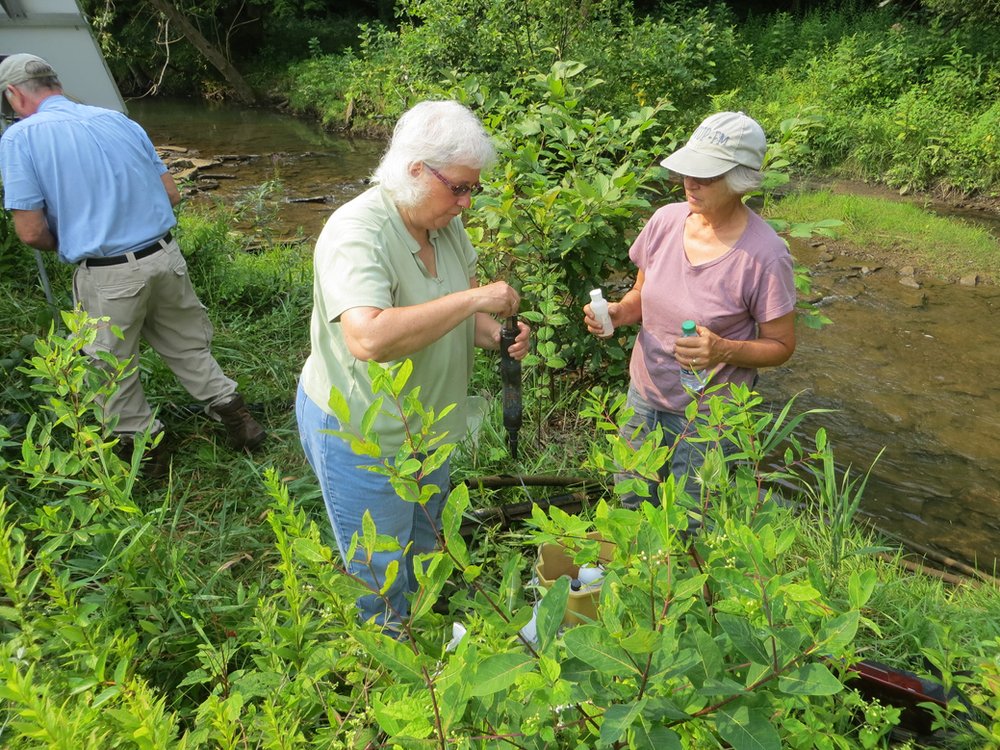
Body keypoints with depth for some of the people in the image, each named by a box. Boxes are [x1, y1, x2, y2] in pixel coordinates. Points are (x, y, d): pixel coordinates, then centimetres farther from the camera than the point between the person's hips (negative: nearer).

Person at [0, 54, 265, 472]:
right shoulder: (118, 120, 8)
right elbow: (171, 194, 9)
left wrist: (68, 243, 11)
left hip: (106, 276, -4)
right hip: (165, 257, 4)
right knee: (188, 346, 22)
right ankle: (232, 412, 27)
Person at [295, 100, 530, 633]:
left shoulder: (446, 221, -2)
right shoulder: (356, 233, -28)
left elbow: (456, 315, 9)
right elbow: (370, 338, -44)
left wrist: (495, 335, -14)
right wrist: (474, 298, -38)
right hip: (360, 435, -8)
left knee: (423, 550, 29)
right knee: (381, 581, 12)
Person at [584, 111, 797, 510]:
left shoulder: (764, 255, -21)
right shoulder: (666, 219, -8)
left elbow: (780, 346, -11)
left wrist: (723, 350, -30)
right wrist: (617, 312, -15)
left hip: (709, 415, -4)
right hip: (644, 397, 5)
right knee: (630, 508, 21)